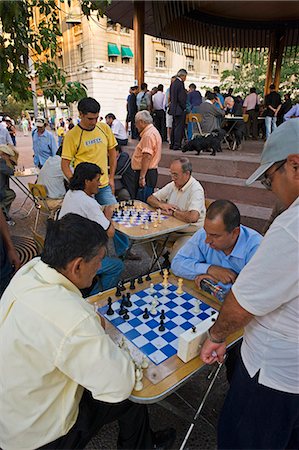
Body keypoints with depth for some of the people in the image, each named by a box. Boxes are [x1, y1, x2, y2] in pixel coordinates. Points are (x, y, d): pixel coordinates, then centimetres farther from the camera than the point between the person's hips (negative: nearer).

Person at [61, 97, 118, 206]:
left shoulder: (105, 128, 3)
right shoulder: (71, 135, -9)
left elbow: (112, 153, 13)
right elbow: (65, 165, -6)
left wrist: (111, 178, 9)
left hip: (104, 185, 4)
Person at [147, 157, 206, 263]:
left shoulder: (196, 189, -19)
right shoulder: (173, 185, 5)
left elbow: (193, 217, -36)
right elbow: (150, 198, 15)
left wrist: (172, 212, -18)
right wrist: (161, 204, -9)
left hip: (190, 233, -7)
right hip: (171, 229, 7)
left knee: (174, 259, -30)